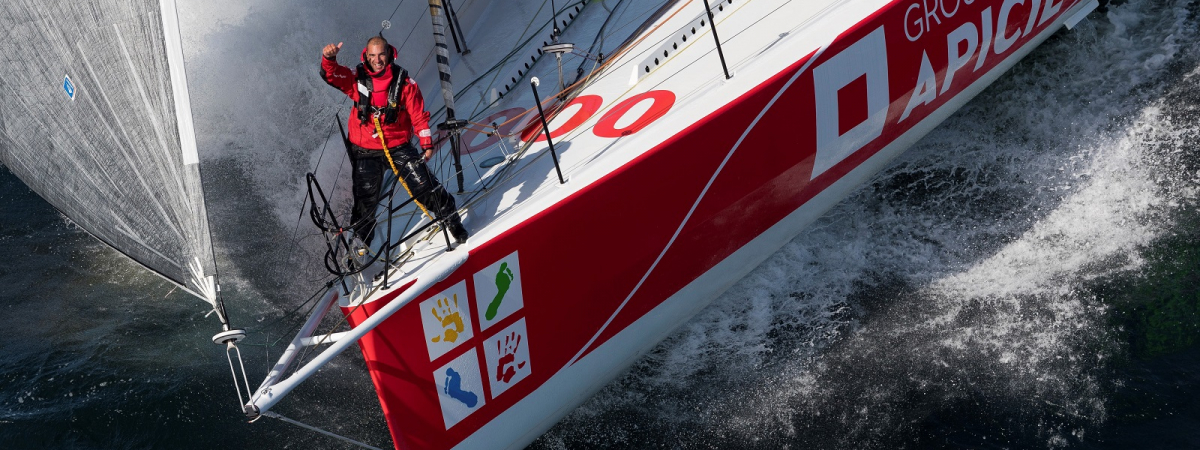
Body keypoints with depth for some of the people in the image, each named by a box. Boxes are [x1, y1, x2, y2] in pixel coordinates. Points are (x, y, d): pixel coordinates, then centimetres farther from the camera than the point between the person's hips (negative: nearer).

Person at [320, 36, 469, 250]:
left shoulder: (404, 82, -8)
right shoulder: (357, 79, -5)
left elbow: (419, 114, -3)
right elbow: (331, 75, -16)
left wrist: (427, 143, -8)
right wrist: (329, 58, -38)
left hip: (399, 147, -1)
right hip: (365, 152, 1)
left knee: (424, 186, -5)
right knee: (365, 201, 7)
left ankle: (452, 219, 16)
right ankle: (359, 244, 26)